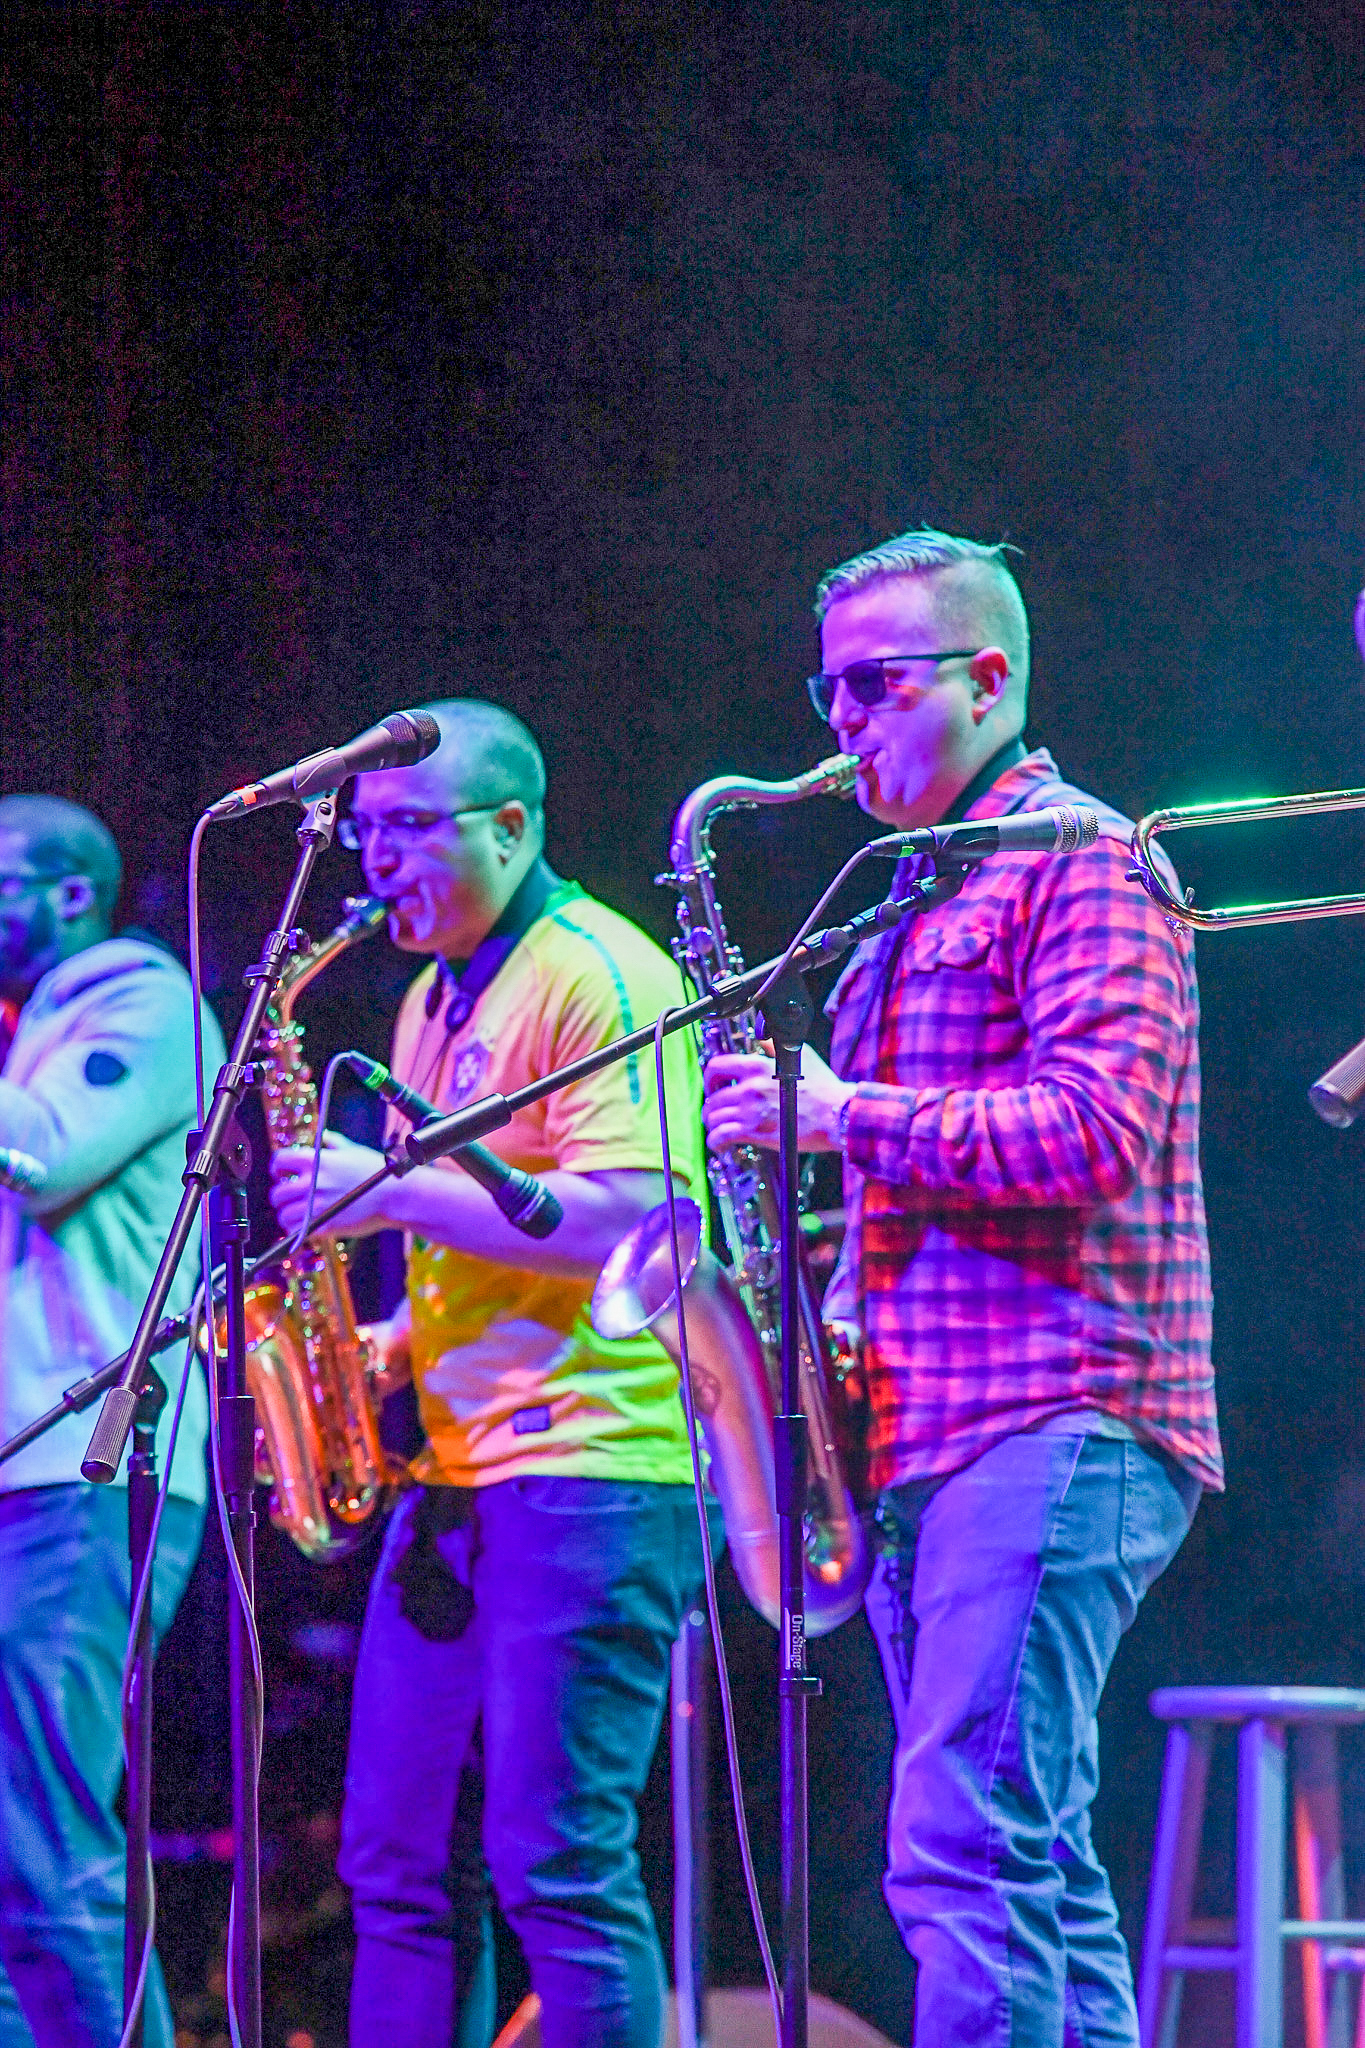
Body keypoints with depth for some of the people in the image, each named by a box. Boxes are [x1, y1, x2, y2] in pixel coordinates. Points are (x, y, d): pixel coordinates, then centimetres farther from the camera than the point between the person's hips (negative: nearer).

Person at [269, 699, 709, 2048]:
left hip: (593, 1464, -9)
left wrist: (391, 1188, -19)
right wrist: (394, 1347, 10)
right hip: (458, 1468, 9)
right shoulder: (434, 1001, 20)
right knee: (398, 1863, 7)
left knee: (559, 1866, -11)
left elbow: (628, 1217, -20)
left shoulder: (599, 978, -9)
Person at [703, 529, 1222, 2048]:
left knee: (967, 1853, -19)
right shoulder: (907, 909, 24)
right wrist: (841, 1274, 11)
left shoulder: (1079, 865, -5)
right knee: (1036, 1871, 7)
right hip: (930, 1449, 10)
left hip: (1054, 1427, -10)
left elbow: (1094, 1132, -17)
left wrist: (847, 1111, -16)